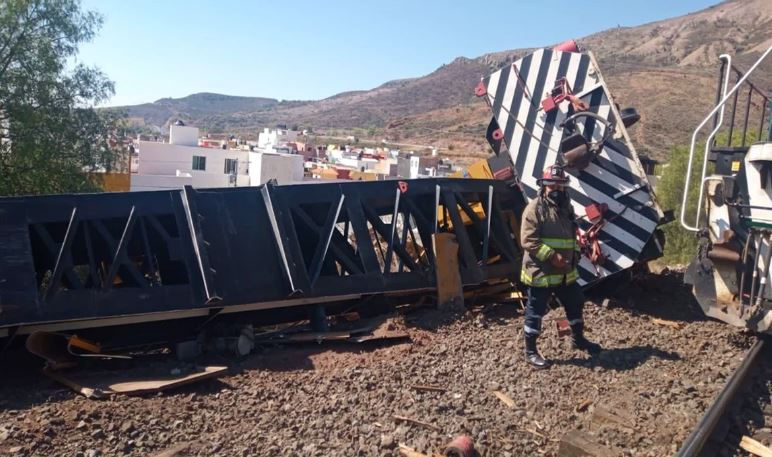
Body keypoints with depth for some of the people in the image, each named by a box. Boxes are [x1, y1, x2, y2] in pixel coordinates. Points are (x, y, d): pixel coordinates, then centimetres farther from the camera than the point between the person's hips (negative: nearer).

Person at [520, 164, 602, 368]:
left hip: (565, 271, 8)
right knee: (535, 312, 1)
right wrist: (552, 256, -25)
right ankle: (530, 351, 13)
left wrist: (576, 252, 7)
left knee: (575, 303, 21)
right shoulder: (534, 208, -13)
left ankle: (578, 339, 43)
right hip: (541, 272, -8)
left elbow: (572, 234, 26)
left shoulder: (566, 208, 13)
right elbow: (528, 241, -20)